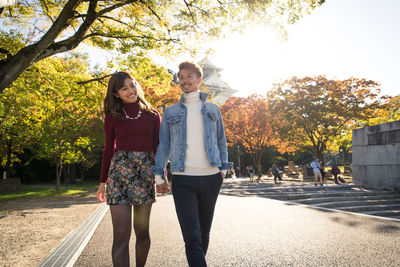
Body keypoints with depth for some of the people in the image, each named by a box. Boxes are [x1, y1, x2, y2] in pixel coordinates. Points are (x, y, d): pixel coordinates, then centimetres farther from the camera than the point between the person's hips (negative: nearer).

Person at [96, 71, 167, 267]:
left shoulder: (152, 115, 10)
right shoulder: (112, 117, 9)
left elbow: (157, 147, 10)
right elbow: (108, 149, 12)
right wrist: (103, 182, 11)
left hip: (145, 171, 1)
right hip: (119, 171, -1)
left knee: (142, 231, 9)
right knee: (121, 234, -6)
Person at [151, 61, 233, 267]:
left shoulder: (213, 109, 14)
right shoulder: (170, 112, 12)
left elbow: (221, 140, 16)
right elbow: (163, 144, 10)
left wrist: (224, 167, 8)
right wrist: (158, 173, 3)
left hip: (210, 177, 2)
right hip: (183, 180, -1)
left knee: (204, 234, 11)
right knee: (192, 238, -9)